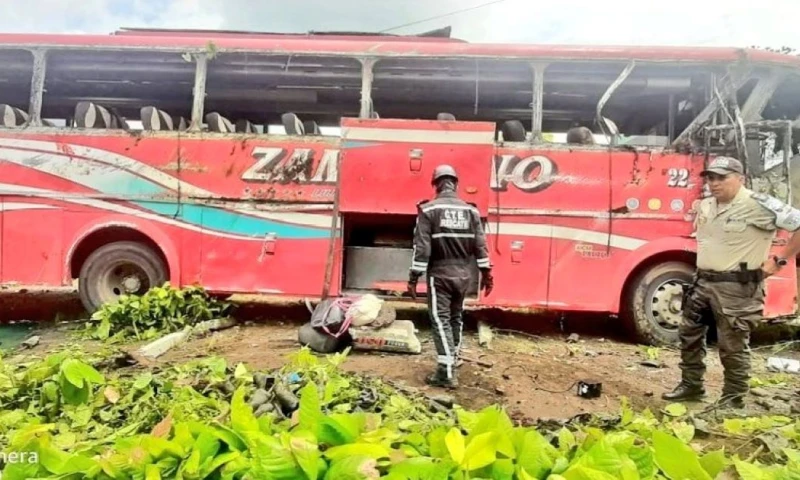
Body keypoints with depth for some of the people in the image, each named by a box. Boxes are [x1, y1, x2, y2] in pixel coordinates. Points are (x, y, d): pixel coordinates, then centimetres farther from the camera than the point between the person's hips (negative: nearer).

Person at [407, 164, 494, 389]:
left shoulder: (429, 209, -8)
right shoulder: (470, 210, 5)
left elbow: (422, 247, -12)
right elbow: (480, 245, 4)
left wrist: (414, 277, -9)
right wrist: (486, 273, 10)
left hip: (440, 273, -5)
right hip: (463, 273, 5)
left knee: (441, 320, -2)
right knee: (455, 318, 18)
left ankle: (446, 372, -7)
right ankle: (452, 362, 30)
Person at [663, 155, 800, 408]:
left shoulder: (758, 205, -15)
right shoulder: (705, 205, 8)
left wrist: (780, 260, -13)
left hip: (736, 288, -8)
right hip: (702, 282, 8)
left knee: (733, 347, 2)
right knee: (689, 335, 15)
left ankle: (733, 399, 16)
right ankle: (691, 386, 30)